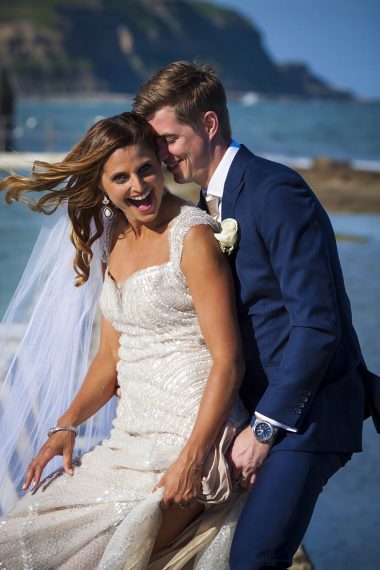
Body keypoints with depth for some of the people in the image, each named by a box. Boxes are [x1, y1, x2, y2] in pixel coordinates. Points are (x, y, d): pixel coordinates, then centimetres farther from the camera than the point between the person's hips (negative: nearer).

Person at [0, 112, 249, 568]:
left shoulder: (193, 236, -12)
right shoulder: (115, 240, 12)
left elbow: (228, 360, -16)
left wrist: (192, 458, -22)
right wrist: (66, 425, 4)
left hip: (194, 433, -8)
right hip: (131, 440, 8)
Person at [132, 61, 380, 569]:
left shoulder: (276, 192, -17)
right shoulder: (211, 201, 12)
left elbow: (316, 324, -21)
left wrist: (264, 429, -18)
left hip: (307, 409, -9)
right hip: (263, 403, 9)